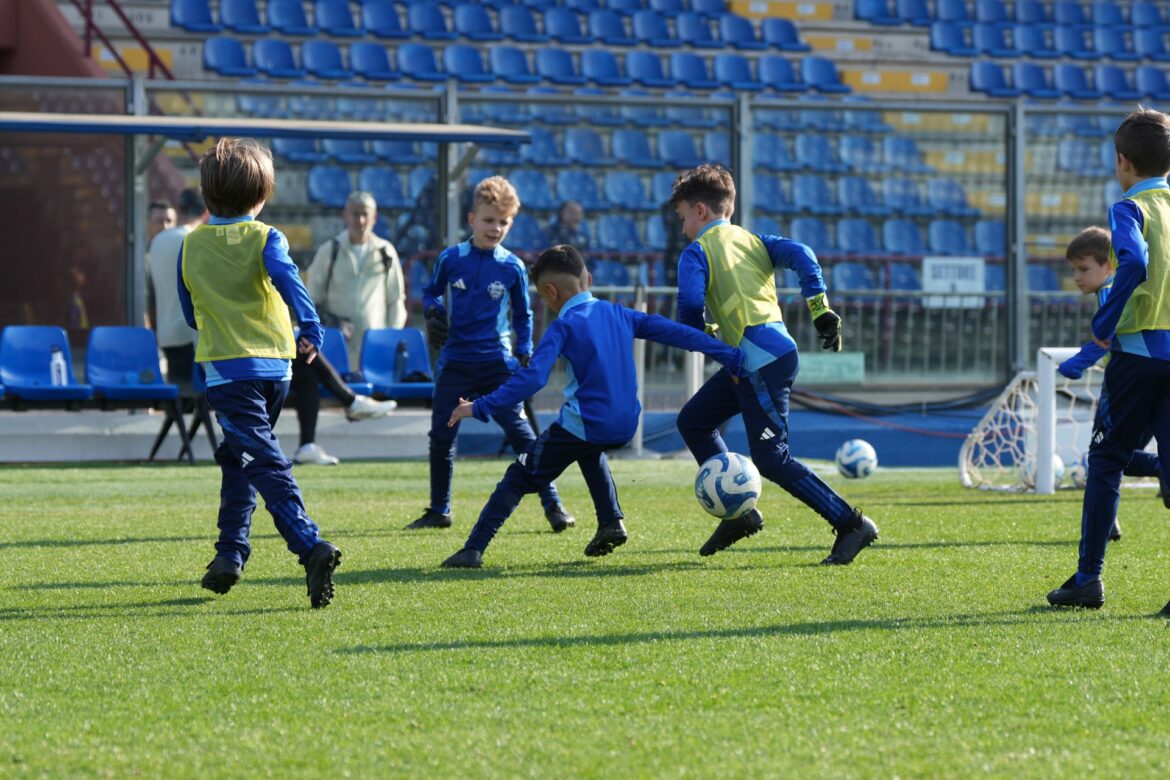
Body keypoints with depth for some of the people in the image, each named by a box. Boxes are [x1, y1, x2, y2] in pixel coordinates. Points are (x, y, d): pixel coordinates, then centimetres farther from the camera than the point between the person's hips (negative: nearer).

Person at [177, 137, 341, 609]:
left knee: (266, 463, -12)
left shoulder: (191, 246, 7)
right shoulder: (265, 238, 3)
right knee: (236, 458, 22)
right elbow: (285, 277, -18)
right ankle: (230, 554, 22)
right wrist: (310, 329, -26)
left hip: (226, 368, -2)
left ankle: (310, 546, -31)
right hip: (275, 365, 2)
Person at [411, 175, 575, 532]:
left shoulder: (512, 267, -1)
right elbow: (431, 292, 16)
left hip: (497, 363, -2)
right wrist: (433, 312, -5)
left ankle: (552, 505, -3)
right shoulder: (451, 259, 0)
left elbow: (523, 314, 10)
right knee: (441, 436, 6)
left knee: (521, 433, -8)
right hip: (455, 362, 2)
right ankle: (439, 511, 20)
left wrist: (524, 353, 2)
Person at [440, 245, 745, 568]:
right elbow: (676, 332, 10)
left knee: (518, 478, 2)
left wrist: (480, 408, -18)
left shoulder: (563, 326, -7)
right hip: (625, 426, 6)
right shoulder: (619, 314, 10)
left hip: (582, 425, -6)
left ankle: (473, 550, -5)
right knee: (590, 453, 40)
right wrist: (731, 358, 15)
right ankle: (611, 522, 27)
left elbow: (532, 378, -19)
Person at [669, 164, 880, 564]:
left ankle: (851, 524, -9)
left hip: (761, 362, -9)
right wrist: (820, 308, -1)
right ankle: (739, 512, 18)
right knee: (693, 421, 19)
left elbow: (690, 307, -15)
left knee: (771, 459, -7)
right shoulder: (754, 241, 19)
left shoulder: (697, 251, -1)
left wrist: (705, 335, 5)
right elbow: (800, 254, 3)